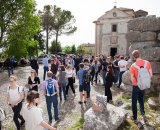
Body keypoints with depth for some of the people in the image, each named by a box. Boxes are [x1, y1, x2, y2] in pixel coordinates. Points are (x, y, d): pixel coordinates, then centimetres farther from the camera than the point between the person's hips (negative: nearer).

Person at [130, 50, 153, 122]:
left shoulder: (133, 66, -19)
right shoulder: (147, 63, -9)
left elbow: (132, 78, -16)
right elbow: (151, 75, -3)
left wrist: (136, 82, 2)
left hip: (136, 86, -4)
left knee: (134, 101, 12)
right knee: (141, 99, 28)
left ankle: (135, 117, 21)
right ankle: (142, 112, 18)